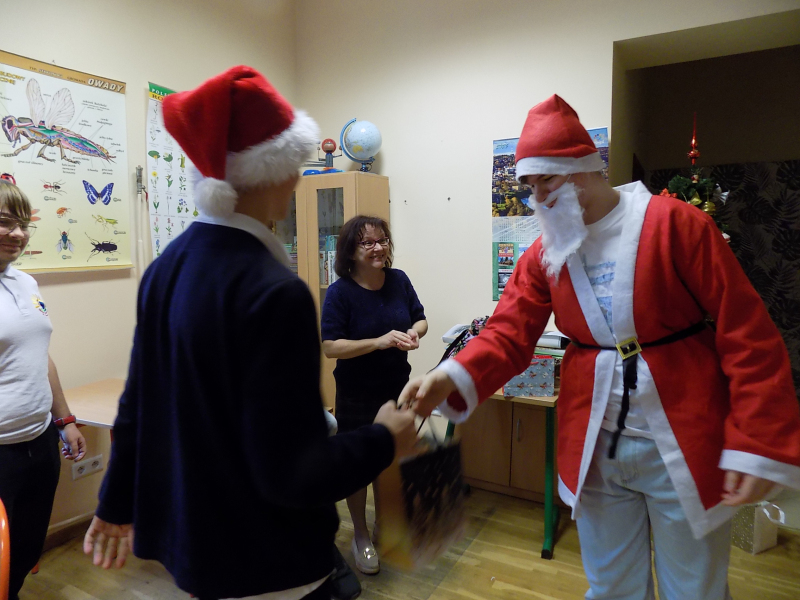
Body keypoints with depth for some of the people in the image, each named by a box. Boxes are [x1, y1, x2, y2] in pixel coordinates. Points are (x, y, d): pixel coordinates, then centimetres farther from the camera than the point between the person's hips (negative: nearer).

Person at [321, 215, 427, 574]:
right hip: (356, 395, -4)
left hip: (397, 388, 4)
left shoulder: (399, 280, -6)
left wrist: (414, 333, -18)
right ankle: (361, 537, 35)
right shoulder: (340, 292, -19)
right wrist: (379, 341, -33)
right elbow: (329, 347, -23)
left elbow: (420, 318, 5)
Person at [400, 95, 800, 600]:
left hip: (684, 449, -3)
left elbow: (748, 335, -11)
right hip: (593, 449, 4)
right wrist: (451, 379, -25)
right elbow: (508, 335, -6)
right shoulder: (544, 254, 1)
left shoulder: (676, 223, -11)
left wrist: (757, 446, -14)